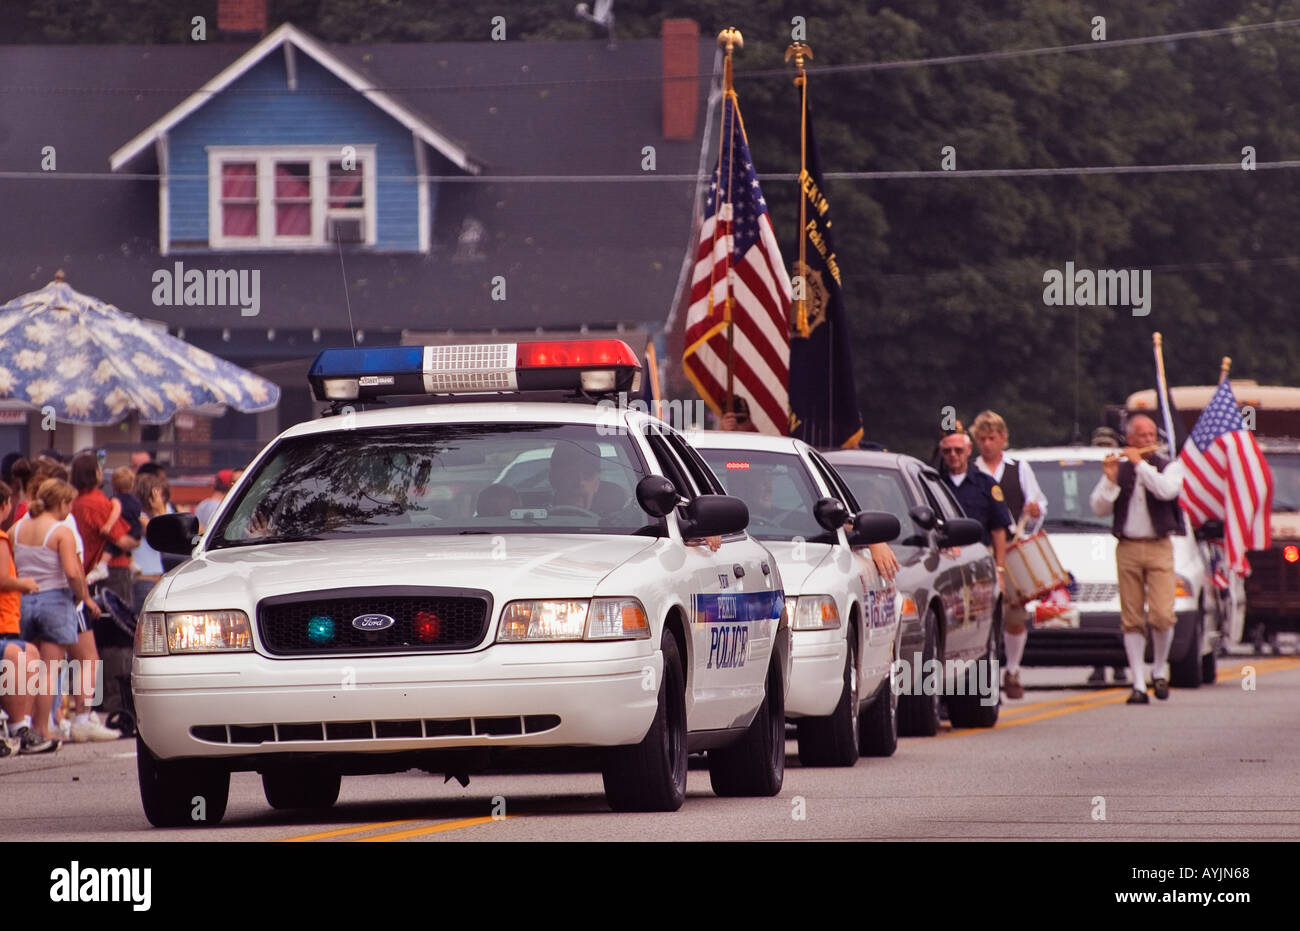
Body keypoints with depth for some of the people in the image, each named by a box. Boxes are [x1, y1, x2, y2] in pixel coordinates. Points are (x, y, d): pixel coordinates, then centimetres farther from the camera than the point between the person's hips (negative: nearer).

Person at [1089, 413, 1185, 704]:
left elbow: (1166, 490, -16)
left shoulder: (1169, 467, 7)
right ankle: (1138, 684, 2)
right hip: (1127, 548, 2)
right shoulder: (1118, 469, 11)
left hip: (1159, 548, -2)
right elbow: (1098, 508, 5)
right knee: (1132, 620, -1)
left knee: (1162, 616, -13)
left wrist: (1140, 464, -11)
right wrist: (1110, 480, -10)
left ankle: (1160, 670, 11)